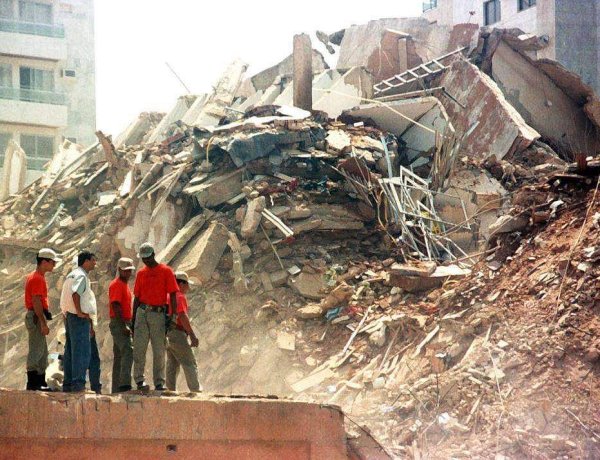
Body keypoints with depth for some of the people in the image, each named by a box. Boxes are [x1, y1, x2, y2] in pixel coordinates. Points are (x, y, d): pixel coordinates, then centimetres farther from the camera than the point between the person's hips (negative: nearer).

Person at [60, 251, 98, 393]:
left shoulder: (72, 275, 21)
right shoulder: (81, 276, -10)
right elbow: (75, 293, -28)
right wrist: (79, 312, -20)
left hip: (69, 316, 10)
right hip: (80, 318, -10)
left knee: (71, 351, 10)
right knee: (81, 351, -12)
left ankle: (68, 384, 11)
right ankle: (78, 383, -17)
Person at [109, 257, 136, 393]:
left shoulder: (125, 285, 21)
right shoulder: (117, 285, -10)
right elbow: (115, 306, -20)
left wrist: (130, 325, 24)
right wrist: (124, 326, -25)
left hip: (124, 324, 10)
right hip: (119, 324, -10)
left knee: (119, 356, 10)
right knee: (128, 351, -22)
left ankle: (116, 388, 13)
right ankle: (125, 384, -32)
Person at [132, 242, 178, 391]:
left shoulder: (166, 271, 2)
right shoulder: (141, 273, 13)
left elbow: (173, 295, -1)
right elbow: (137, 297, 17)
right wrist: (133, 319, 12)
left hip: (158, 313, -3)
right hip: (142, 312, 3)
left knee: (159, 351, 0)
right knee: (139, 347, -8)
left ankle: (159, 383, 5)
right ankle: (139, 380, -7)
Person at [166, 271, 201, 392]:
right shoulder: (180, 297, -10)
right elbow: (183, 316, -20)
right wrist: (192, 335, -21)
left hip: (167, 333, 9)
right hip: (177, 333, -9)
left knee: (172, 364, 10)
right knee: (189, 364, -7)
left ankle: (171, 390, 6)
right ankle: (195, 390, -10)